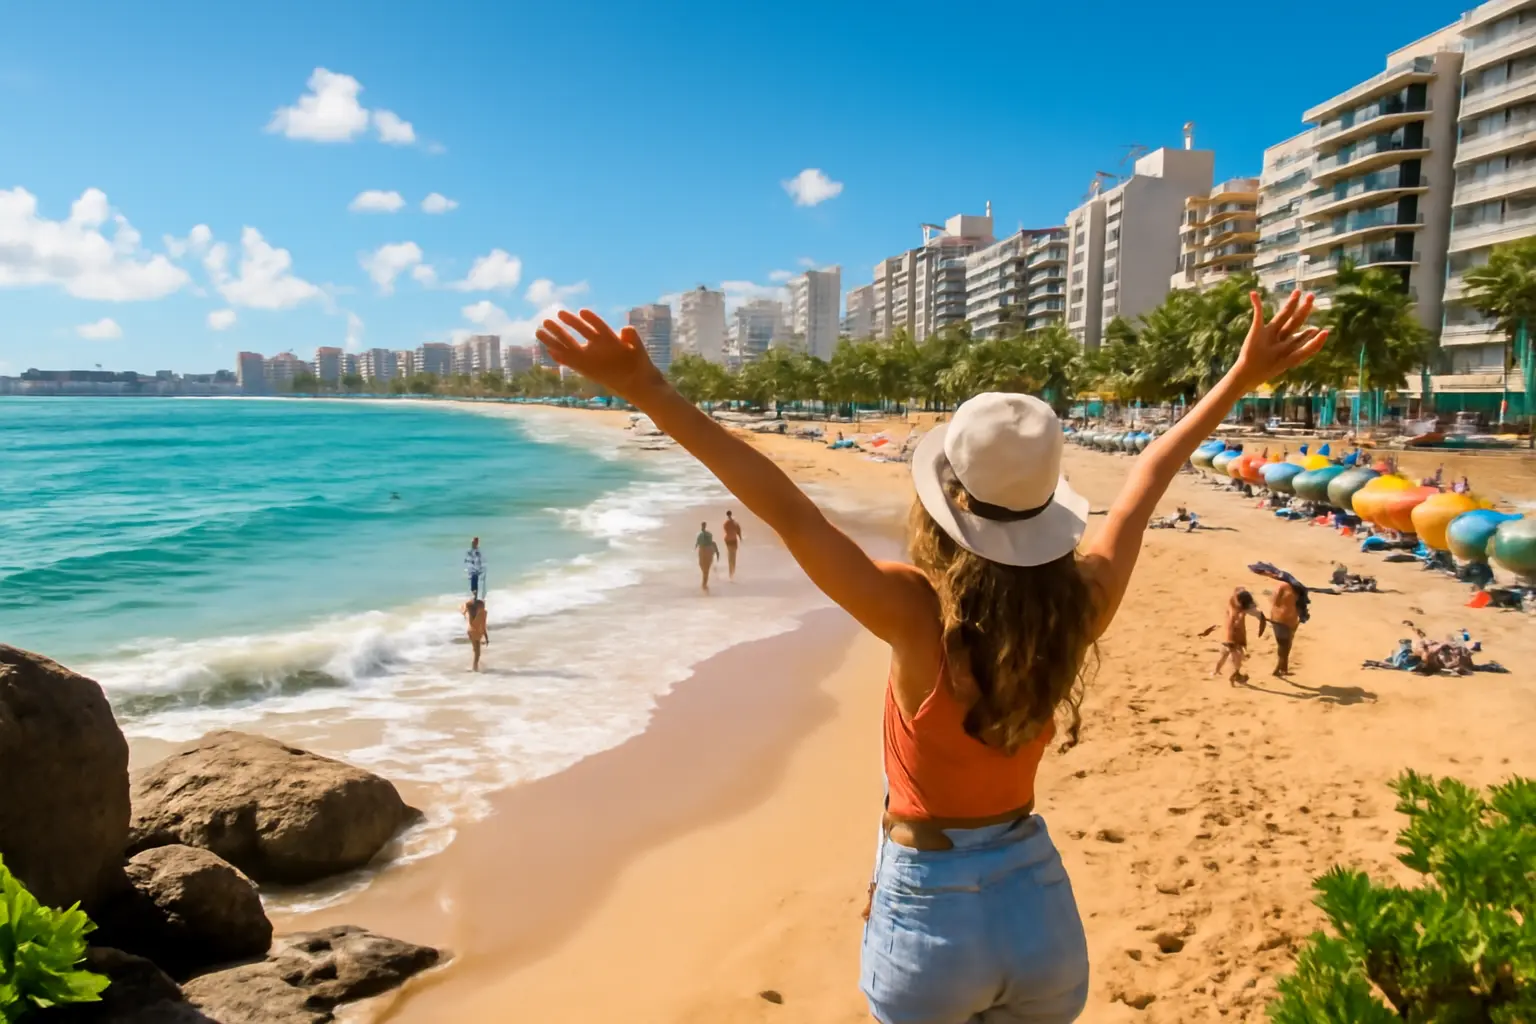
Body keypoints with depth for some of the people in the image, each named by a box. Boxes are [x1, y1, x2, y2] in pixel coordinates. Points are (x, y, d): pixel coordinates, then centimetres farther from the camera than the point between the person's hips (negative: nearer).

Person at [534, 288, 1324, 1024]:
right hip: (1040, 904, 4)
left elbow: (787, 511, -32)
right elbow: (1147, 483, -1)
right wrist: (1243, 379, 14)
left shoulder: (921, 617, -25)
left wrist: (653, 395, -33)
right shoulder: (1081, 608, -13)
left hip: (930, 912, -3)